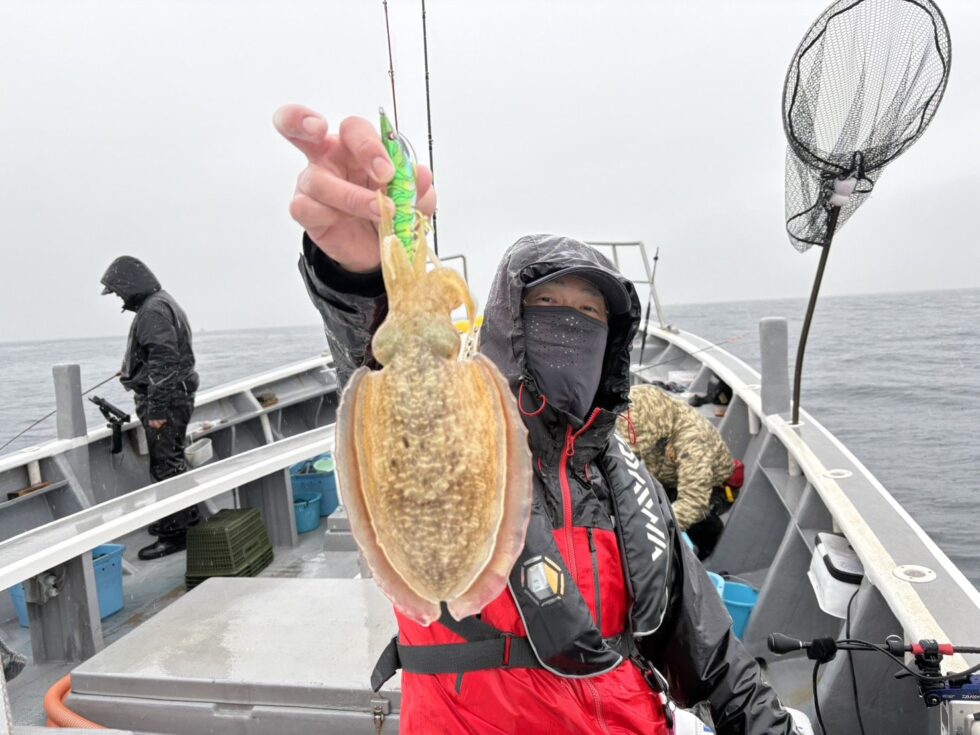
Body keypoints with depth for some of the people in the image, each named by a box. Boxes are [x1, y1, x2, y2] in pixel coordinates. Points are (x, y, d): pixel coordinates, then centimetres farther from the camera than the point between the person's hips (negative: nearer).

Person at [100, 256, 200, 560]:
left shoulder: (153, 310, -16)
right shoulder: (162, 303, 17)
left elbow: (164, 362, -23)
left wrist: (156, 409, -24)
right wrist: (131, 370, 34)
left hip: (165, 400, -11)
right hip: (175, 397, 11)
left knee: (165, 465, -5)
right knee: (171, 461, 20)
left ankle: (174, 533, 1)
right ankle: (186, 515, 33)